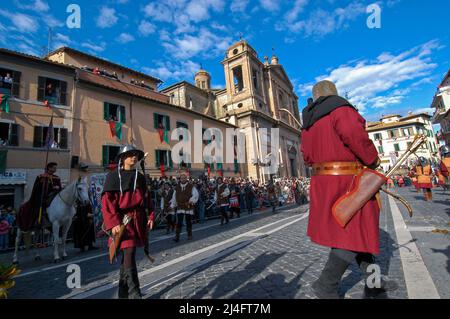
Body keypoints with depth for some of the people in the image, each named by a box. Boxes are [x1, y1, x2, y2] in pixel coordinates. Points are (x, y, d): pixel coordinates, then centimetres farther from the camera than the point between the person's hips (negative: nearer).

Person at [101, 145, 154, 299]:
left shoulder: (140, 177, 11)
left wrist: (150, 216, 5)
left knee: (127, 255, 16)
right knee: (129, 255, -10)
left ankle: (123, 292, 32)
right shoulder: (113, 176, -4)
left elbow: (146, 199, 14)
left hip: (138, 220, 5)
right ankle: (134, 293, 0)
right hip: (122, 220, -5)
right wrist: (113, 223, -18)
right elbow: (107, 201, -10)